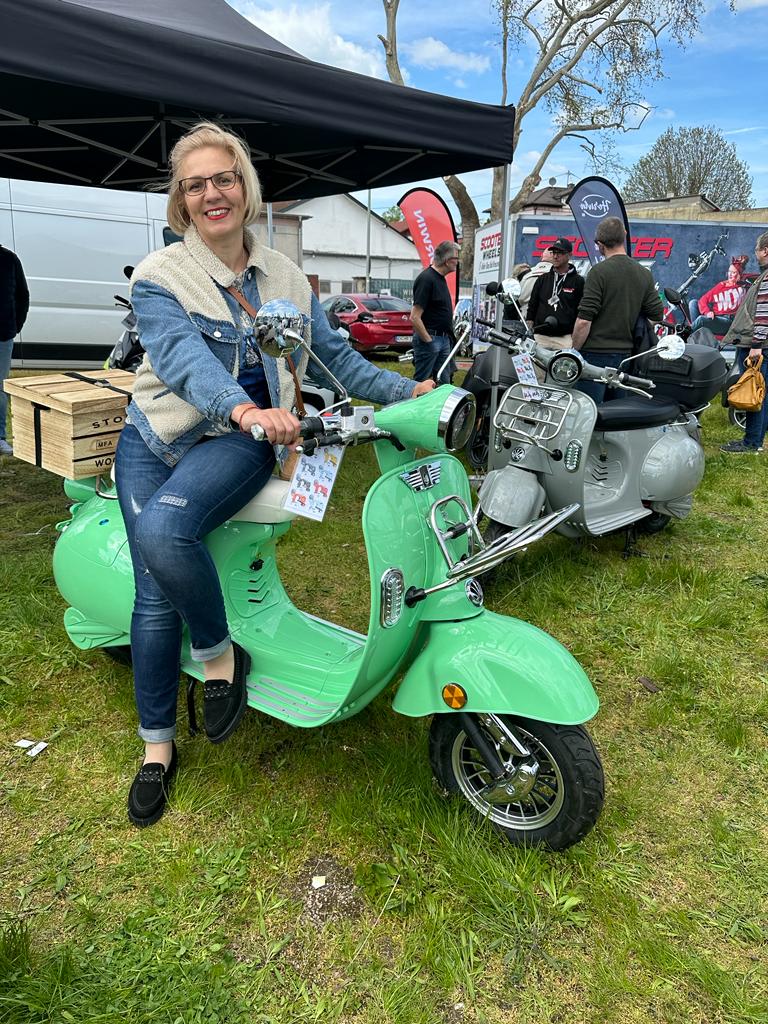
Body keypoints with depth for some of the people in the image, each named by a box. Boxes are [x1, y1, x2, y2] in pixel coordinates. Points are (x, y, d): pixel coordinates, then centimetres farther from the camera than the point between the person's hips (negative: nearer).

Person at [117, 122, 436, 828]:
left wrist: (407, 390, 4)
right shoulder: (158, 278, -2)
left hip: (241, 444, 0)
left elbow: (334, 355, 15)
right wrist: (244, 408, -40)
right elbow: (186, 360, -20)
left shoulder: (284, 277, 10)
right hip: (155, 439, 0)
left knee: (163, 530, -32)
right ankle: (157, 744, 16)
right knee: (156, 596, -5)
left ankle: (219, 652, -6)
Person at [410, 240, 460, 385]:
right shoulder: (426, 279, -16)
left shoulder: (441, 278, 14)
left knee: (444, 383, 12)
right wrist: (428, 340, -17)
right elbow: (414, 317, -21)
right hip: (429, 339, -9)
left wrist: (448, 337, 17)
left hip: (443, 340, 9)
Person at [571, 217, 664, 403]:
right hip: (626, 354, 7)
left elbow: (584, 320, -15)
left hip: (597, 353, -6)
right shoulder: (644, 274, 9)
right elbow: (656, 317, 10)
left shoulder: (599, 272, -10)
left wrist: (574, 351, -5)